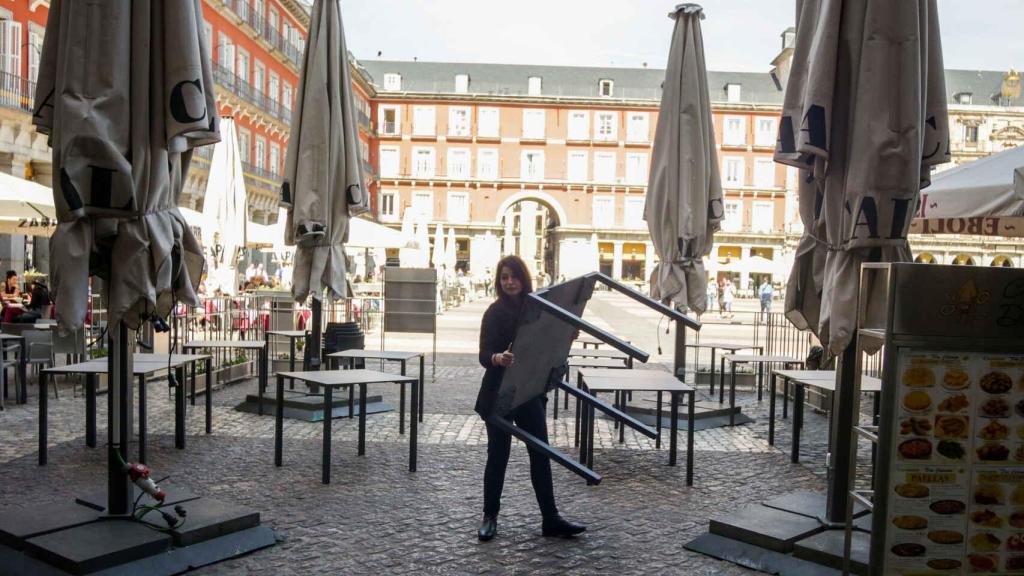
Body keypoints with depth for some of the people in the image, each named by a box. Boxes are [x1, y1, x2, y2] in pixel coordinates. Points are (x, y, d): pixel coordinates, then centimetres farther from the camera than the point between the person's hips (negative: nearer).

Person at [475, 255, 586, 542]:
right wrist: (498, 358, -39)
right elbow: (484, 354, -18)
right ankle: (489, 517, 20)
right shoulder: (495, 312, -10)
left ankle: (551, 519, 14)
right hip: (499, 394, -4)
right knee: (498, 455, 5)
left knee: (541, 454, 6)